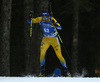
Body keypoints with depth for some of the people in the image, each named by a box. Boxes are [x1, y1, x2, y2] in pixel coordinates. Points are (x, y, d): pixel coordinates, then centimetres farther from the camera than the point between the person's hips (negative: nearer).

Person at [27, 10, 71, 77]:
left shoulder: (52, 20, -24)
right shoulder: (40, 20, -13)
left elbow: (60, 28, -35)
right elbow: (29, 21, -6)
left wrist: (55, 24, -54)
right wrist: (30, 19, -29)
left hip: (54, 39, -3)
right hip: (46, 39, 3)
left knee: (59, 55, -7)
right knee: (42, 54, -14)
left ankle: (66, 71, 9)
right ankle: (42, 72, 1)